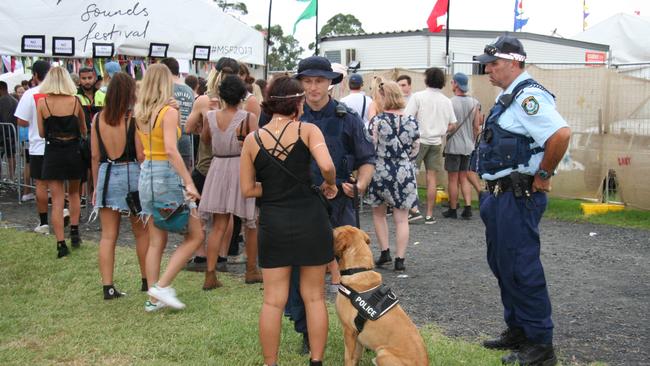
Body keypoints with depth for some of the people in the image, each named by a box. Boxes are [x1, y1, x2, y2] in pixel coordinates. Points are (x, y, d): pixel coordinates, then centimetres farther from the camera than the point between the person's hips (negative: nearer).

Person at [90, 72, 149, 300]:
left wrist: (96, 185, 14)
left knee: (108, 235, 6)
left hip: (106, 175, 3)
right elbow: (141, 155, -11)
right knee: (141, 232, 13)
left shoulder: (98, 118, 1)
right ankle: (147, 281, 23)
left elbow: (95, 156, 5)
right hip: (131, 173, -3)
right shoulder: (134, 118, -10)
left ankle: (108, 287, 4)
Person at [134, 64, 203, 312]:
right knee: (195, 236, 3)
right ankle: (162, 286, -3)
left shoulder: (140, 113, 6)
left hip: (146, 173, 7)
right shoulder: (169, 112, -14)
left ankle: (153, 298, 17)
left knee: (156, 241, 14)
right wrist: (188, 182, -24)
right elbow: (171, 150, -23)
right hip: (167, 174, -7)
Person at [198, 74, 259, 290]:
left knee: (218, 227, 6)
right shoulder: (249, 117, -12)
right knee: (251, 223, 15)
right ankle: (251, 269, 26)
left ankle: (210, 275, 1)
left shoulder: (211, 116, -2)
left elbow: (205, 139, 15)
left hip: (218, 168, 3)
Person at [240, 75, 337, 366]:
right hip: (310, 220, -1)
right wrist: (330, 184, 0)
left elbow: (247, 189, 3)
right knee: (314, 296, 12)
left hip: (273, 224, 1)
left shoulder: (252, 139, 1)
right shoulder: (307, 130, -5)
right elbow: (327, 166, -20)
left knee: (273, 301, 8)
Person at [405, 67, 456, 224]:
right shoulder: (446, 101, 5)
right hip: (436, 142, 4)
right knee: (431, 177, 6)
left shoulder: (418, 97, -8)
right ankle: (429, 214, 9)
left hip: (419, 140, -4)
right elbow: (452, 125, 8)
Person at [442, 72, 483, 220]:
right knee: (464, 177, 14)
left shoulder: (450, 103, -13)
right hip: (469, 145, 5)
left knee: (453, 179, 4)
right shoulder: (475, 103, 1)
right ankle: (468, 208, 5)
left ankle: (452, 210, 9)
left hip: (454, 145, -5)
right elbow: (477, 125, 2)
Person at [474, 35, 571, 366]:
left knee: (521, 268, -5)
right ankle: (517, 332, 31)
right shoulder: (507, 97, 14)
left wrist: (543, 175, -22)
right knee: (502, 264, 18)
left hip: (519, 197, -11)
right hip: (500, 194, 11)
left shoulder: (528, 96, -18)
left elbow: (561, 134, -32)